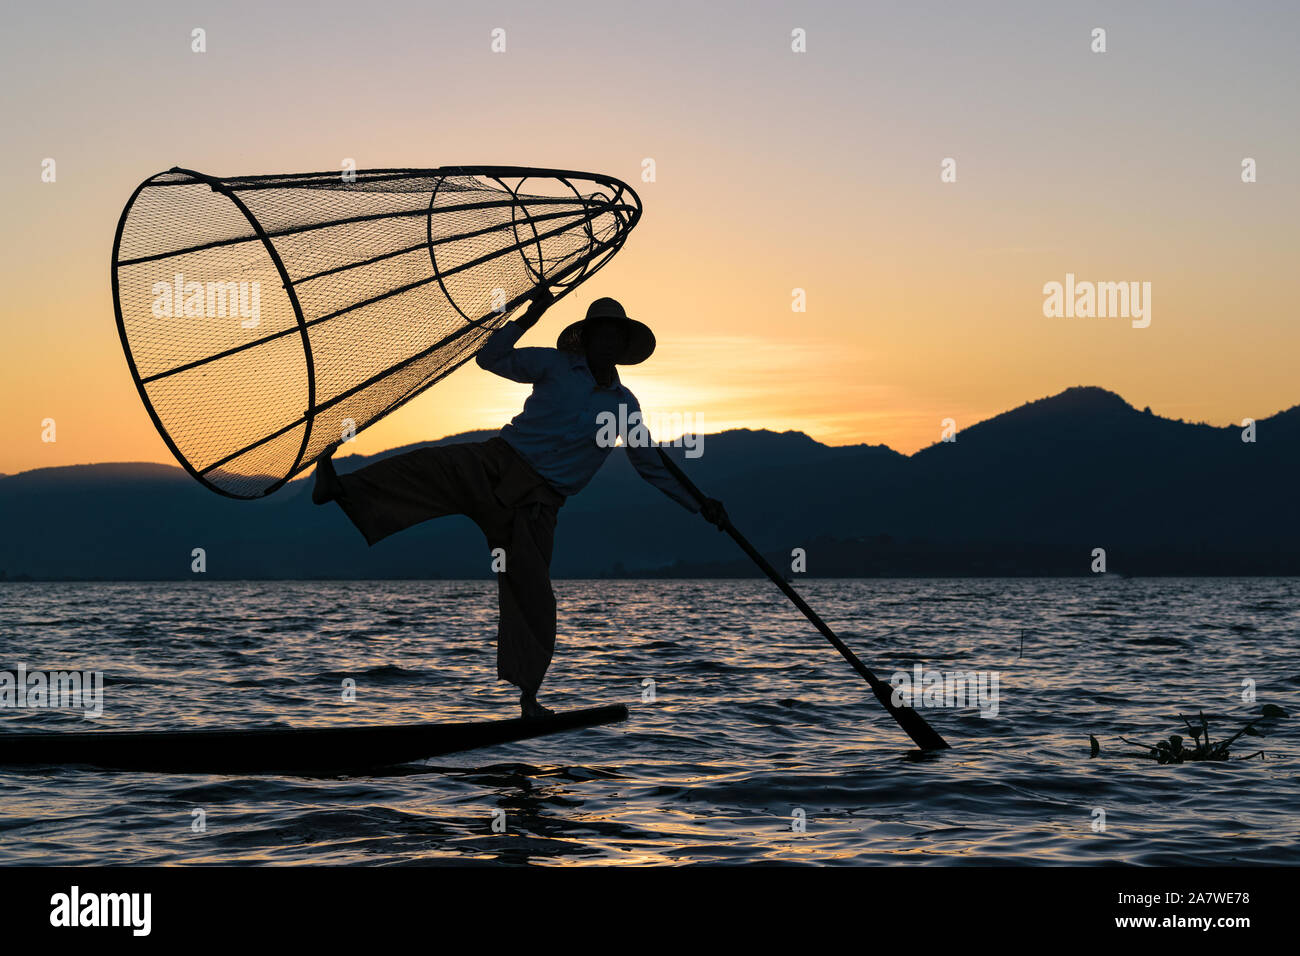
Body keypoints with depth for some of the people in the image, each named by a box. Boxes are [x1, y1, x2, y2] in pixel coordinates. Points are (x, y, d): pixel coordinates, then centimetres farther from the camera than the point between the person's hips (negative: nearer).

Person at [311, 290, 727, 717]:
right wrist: (528, 318, -10)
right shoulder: (556, 366, 6)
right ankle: (341, 488, -45)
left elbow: (652, 465, 20)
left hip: (536, 503, 1)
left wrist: (699, 504, 17)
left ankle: (528, 694, 7)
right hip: (496, 464, -1)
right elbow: (491, 358, 1)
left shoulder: (624, 404, 12)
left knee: (531, 595, -3)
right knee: (426, 466, -29)